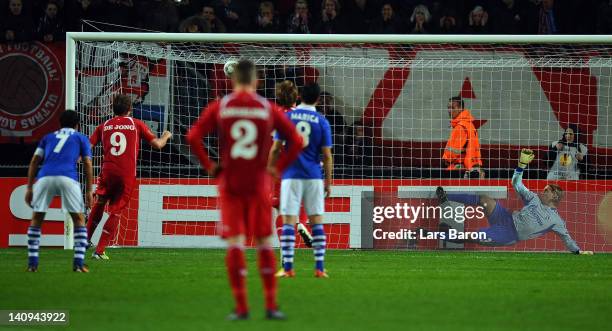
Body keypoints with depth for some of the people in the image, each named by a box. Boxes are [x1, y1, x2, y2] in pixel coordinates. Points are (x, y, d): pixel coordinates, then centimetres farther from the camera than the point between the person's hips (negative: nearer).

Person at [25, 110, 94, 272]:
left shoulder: (48, 137, 29)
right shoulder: (81, 138, 23)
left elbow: (34, 161, 20)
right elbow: (87, 164, 13)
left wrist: (29, 188, 18)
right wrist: (89, 191, 14)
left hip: (45, 177, 2)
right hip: (68, 178, -2)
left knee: (36, 219, 15)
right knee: (79, 220, 11)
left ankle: (32, 263, 8)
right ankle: (78, 263, 0)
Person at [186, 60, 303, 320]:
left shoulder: (219, 107, 0)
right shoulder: (268, 108, 2)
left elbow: (193, 137, -9)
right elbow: (297, 141, -2)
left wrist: (209, 166, -2)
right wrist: (279, 168, 3)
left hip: (229, 184, 0)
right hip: (259, 183, 0)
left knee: (234, 243, 0)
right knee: (264, 243, 8)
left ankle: (241, 307, -6)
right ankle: (271, 306, 7)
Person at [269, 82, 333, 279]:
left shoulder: (286, 117, 1)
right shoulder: (322, 122, 1)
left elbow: (275, 149, 0)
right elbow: (327, 155, 0)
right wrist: (328, 181, 8)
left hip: (291, 176, 0)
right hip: (314, 177, 0)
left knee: (289, 222, 0)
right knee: (316, 222, 5)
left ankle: (288, 268, -4)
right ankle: (319, 268, 2)